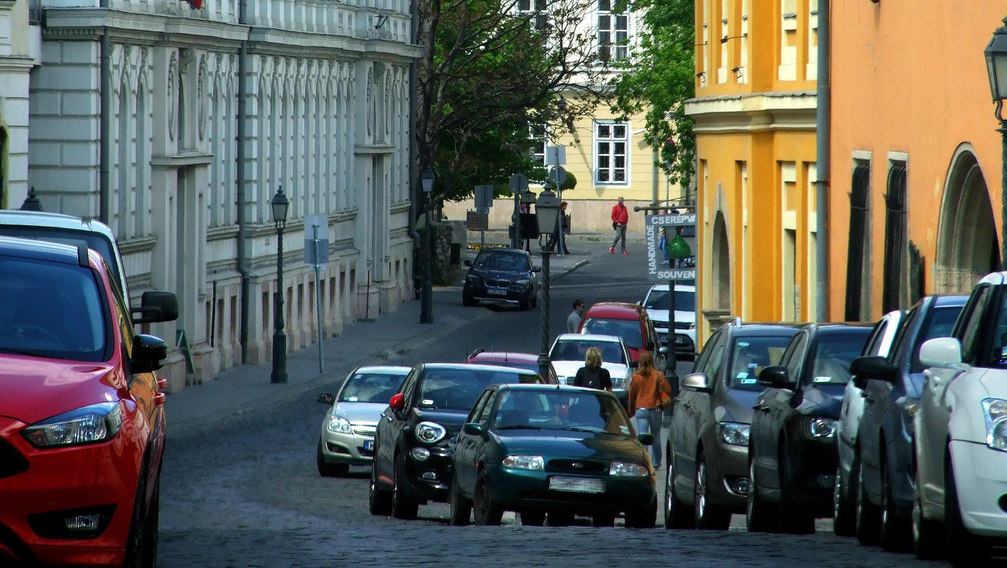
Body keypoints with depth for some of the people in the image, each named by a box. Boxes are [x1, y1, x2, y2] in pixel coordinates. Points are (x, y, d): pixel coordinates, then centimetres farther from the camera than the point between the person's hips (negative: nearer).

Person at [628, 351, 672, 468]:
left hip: (640, 409, -1)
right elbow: (668, 390, -6)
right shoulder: (658, 375, -4)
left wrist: (631, 410, 20)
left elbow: (632, 395, 6)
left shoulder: (636, 377, -2)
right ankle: (656, 462, 24)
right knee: (656, 436, 15)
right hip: (655, 409, 1)